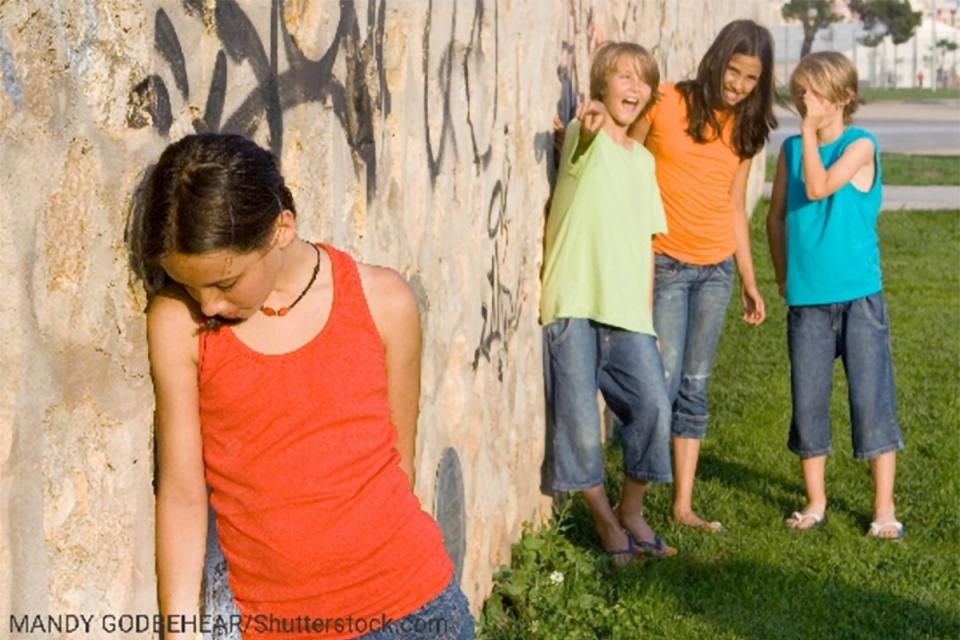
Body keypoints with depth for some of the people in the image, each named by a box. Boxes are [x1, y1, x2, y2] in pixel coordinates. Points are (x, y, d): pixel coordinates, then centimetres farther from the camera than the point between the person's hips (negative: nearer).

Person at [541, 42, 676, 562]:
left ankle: (631, 510, 13)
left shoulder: (643, 160, 17)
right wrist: (589, 123, -52)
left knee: (652, 405, -7)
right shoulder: (586, 137, -1)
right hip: (574, 302, -5)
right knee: (578, 418, -5)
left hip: (627, 307, 5)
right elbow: (584, 140, -28)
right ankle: (604, 520, 14)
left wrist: (647, 313, 15)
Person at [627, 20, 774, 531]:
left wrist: (749, 279, 14)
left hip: (715, 269, 5)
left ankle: (683, 505, 14)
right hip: (663, 263, -5)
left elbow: (735, 206, 14)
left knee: (695, 388, 8)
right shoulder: (665, 103, -7)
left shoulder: (743, 127, 8)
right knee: (661, 383, -9)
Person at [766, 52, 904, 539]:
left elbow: (818, 188, -21)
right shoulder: (791, 149, 8)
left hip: (858, 295, -4)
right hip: (806, 299, 4)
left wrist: (810, 130, -17)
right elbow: (776, 217, 15)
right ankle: (815, 502, 21)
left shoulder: (860, 145, -5)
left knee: (872, 398, -1)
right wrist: (784, 276, 11)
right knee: (807, 401, 7)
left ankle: (884, 508, 8)